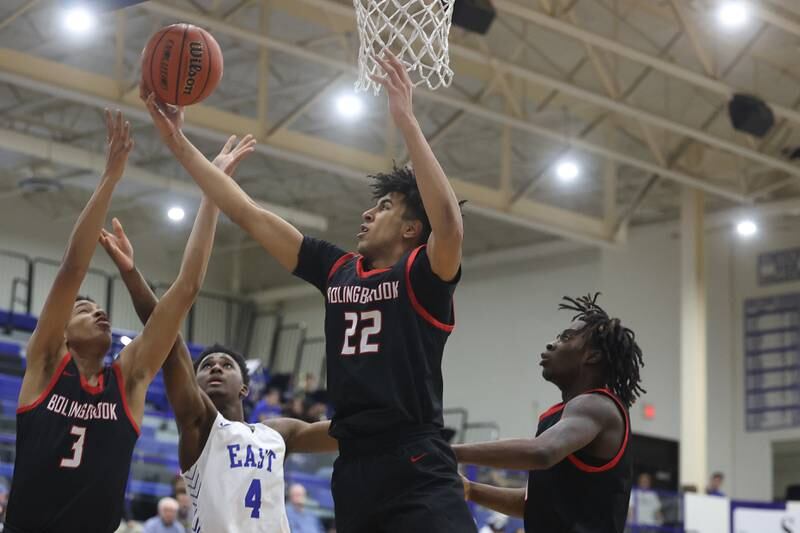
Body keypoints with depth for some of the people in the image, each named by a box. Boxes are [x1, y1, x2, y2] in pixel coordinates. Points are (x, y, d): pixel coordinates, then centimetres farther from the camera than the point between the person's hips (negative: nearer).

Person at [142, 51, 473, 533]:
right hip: (353, 469, 7)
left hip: (417, 470, -7)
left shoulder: (422, 275, -1)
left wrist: (407, 121, -24)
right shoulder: (337, 270, 16)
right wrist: (178, 141, 17)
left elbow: (449, 225, -23)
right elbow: (249, 214, 18)